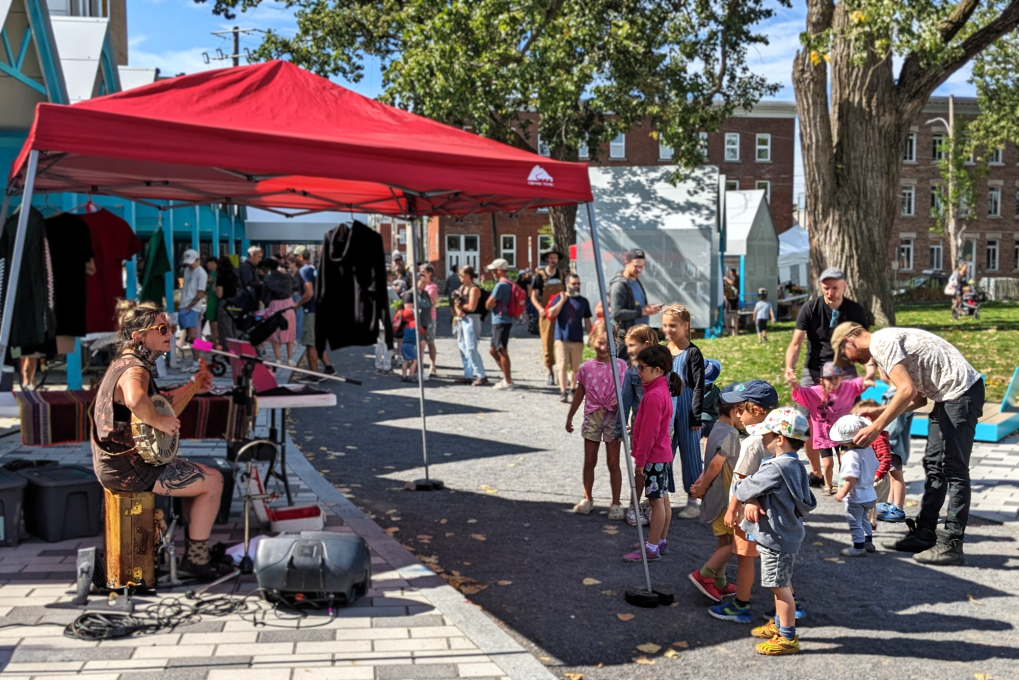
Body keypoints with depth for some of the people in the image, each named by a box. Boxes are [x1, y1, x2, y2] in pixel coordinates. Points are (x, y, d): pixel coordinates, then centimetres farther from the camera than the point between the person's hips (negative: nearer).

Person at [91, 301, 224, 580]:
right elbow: (136, 402, -46)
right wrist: (160, 422, -29)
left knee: (198, 473, 24)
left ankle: (197, 548, 29)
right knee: (213, 481, -5)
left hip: (116, 462, 11)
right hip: (129, 467, -11)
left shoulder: (126, 363, 12)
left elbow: (154, 402, 25)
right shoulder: (135, 369, -21)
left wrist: (191, 388, 18)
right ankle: (195, 558, 6)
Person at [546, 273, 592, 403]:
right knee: (563, 366, -7)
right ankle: (563, 392, -7)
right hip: (562, 338, -3)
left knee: (575, 367, 9)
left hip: (577, 339, 3)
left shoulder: (583, 301, 9)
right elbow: (551, 314, -12)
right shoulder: (559, 298, 2)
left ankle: (572, 390, 22)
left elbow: (587, 321, 13)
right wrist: (563, 300, -13)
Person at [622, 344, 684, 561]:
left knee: (656, 499, -4)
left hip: (654, 457, -10)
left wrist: (640, 459, -17)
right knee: (662, 497, 16)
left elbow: (649, 432, -23)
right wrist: (639, 453, 19)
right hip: (663, 453, 10)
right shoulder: (662, 390, 9)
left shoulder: (654, 396, -23)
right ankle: (661, 541, 26)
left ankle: (652, 549, 2)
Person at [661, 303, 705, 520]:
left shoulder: (692, 353, -8)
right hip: (665, 411, 6)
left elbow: (699, 387, -9)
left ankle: (693, 501, 15)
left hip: (685, 412, -5)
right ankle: (661, 499, 18)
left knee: (690, 455, 4)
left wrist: (696, 417, -13)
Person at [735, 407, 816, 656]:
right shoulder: (795, 465, 6)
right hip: (787, 534, 10)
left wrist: (745, 495, 5)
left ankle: (788, 638, 10)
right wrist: (751, 501, -4)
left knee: (780, 587, 0)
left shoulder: (777, 469, -25)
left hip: (777, 538, -10)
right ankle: (779, 624, 37)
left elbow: (745, 487, -21)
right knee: (782, 585, 22)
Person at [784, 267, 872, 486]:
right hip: (814, 371, 0)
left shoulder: (855, 311, 1)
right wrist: (789, 367, -28)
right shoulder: (810, 309, -5)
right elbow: (796, 343, -10)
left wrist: (870, 369, -18)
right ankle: (816, 473, 14)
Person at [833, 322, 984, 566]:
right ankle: (924, 535, 19)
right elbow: (920, 396, 16)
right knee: (934, 466, 13)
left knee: (954, 470, -7)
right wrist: (881, 412, 10)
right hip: (949, 394, 11)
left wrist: (876, 427, -19)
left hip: (960, 392, -11)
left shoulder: (881, 344, -12)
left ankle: (952, 545, -3)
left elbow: (907, 390, -23)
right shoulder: (887, 342, 19)